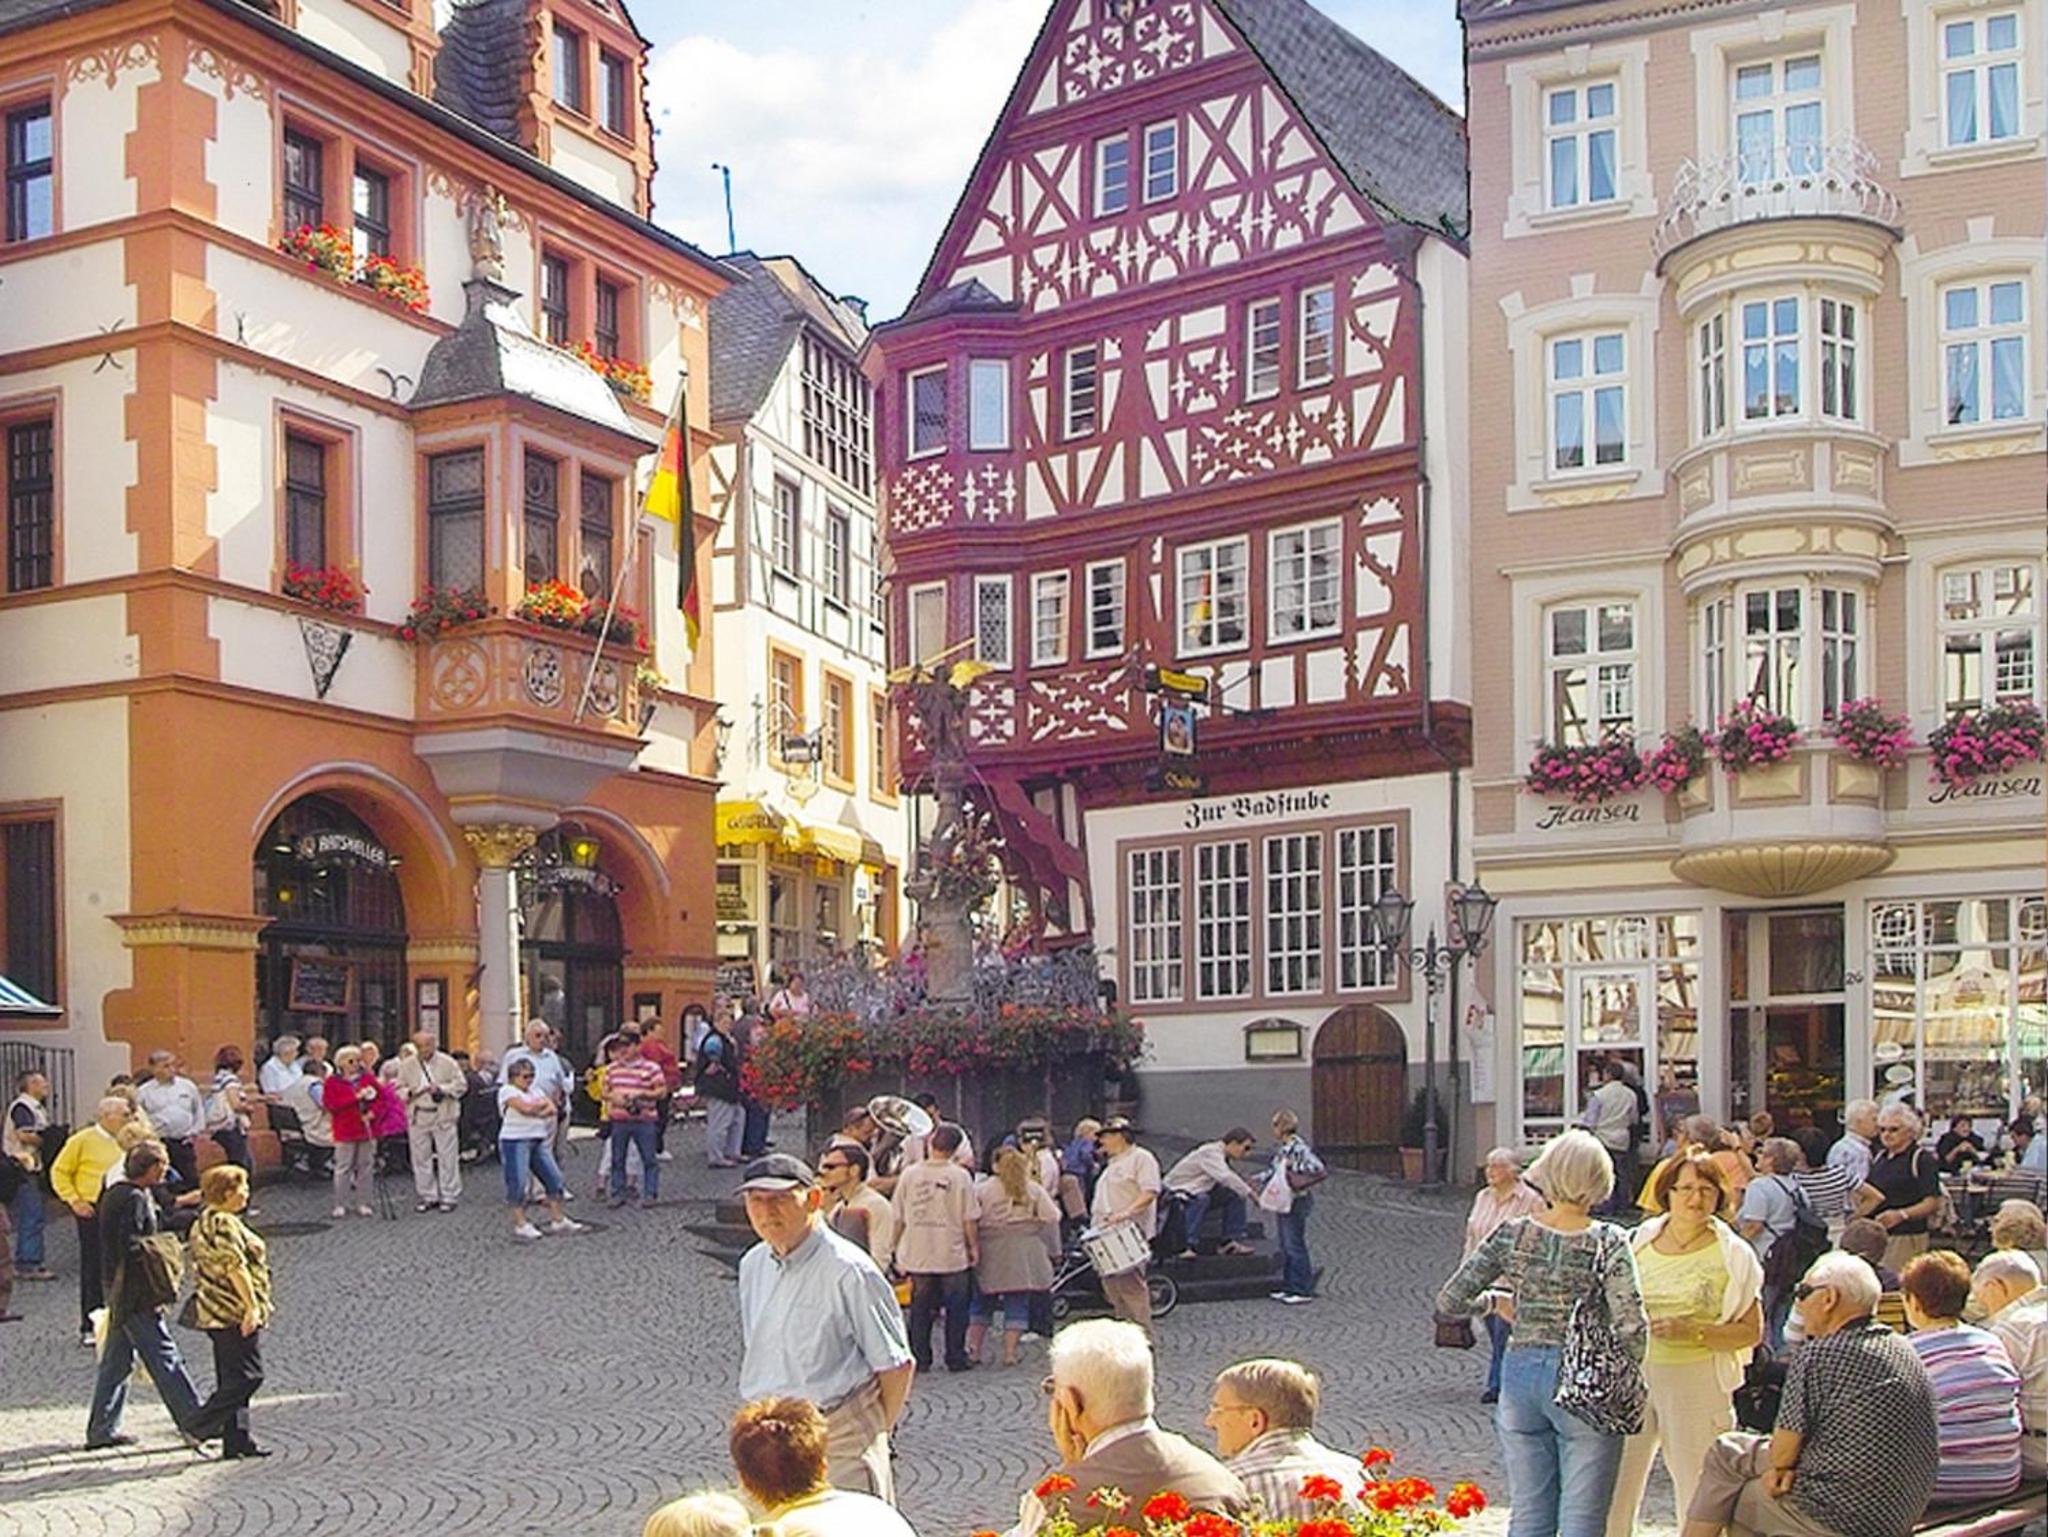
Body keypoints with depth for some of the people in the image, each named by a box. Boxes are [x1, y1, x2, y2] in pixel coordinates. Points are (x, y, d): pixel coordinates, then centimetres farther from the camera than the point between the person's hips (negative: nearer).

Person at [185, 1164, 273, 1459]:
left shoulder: (203, 1223, 16)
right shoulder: (225, 1224, -16)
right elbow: (235, 1267, -22)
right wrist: (252, 1306, -22)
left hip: (215, 1313, 11)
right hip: (235, 1312, -11)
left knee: (232, 1379, 12)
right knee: (248, 1375, -8)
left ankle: (236, 1440, 13)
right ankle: (200, 1425, -8)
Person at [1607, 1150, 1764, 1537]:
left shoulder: (1731, 1254, -1)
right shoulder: (1641, 1240, 7)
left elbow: (1751, 1331, -4)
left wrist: (1692, 1332, -16)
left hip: (1697, 1380, -3)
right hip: (1635, 1374, 3)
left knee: (1698, 1490, 1)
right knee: (1617, 1484, 3)